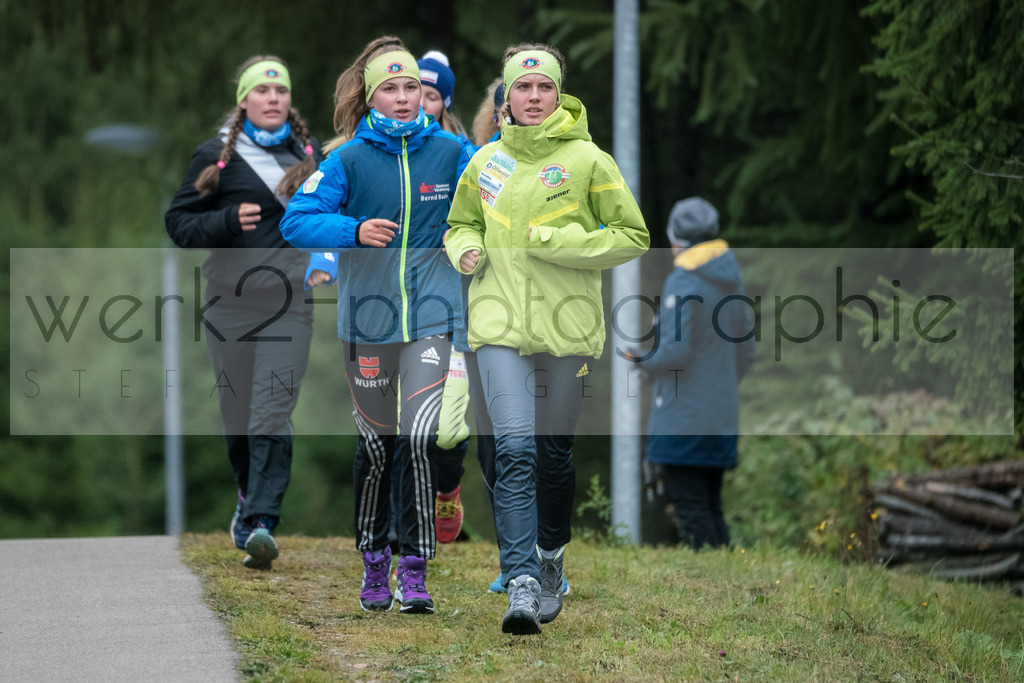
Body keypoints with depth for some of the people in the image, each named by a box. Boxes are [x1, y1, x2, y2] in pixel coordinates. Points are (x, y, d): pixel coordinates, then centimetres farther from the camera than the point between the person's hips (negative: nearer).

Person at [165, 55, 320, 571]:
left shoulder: (308, 154, 12)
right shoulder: (217, 156, 2)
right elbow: (179, 220, -1)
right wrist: (229, 221, -16)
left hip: (289, 303, 0)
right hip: (231, 301, 0)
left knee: (274, 413, -12)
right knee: (237, 413, 8)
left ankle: (262, 522, -16)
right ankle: (249, 495, 34)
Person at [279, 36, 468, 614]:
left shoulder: (448, 151, 1)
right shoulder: (349, 158, -2)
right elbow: (296, 221, -8)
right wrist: (354, 231, -21)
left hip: (431, 316, 0)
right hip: (369, 318, 1)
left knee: (420, 437, -15)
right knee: (377, 443, 8)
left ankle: (415, 569, -9)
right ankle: (374, 562, 26)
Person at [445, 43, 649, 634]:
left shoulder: (588, 160, -1)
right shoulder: (487, 162, 9)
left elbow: (634, 236, -2)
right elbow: (461, 224, 24)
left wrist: (557, 242, -12)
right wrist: (466, 249, 0)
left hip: (568, 324, -1)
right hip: (501, 322, 1)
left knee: (555, 452, 9)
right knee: (516, 451, -13)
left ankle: (551, 559, 32)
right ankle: (522, 585, -19)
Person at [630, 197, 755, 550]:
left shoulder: (682, 283, -14)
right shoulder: (733, 282, 11)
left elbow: (675, 351, -19)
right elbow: (746, 352, 16)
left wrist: (641, 358, -1)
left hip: (683, 419, -8)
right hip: (723, 416, 8)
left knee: (691, 509, -6)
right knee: (712, 508, 13)